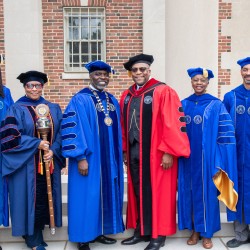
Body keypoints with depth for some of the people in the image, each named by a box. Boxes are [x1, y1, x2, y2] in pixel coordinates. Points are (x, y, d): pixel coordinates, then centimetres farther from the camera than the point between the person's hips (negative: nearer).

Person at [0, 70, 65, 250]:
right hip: (26, 165, -3)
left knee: (45, 200, 8)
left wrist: (53, 151, -11)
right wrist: (37, 143, -17)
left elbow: (61, 133, 7)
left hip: (49, 163, 4)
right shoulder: (17, 109, -2)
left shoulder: (53, 108, 9)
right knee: (30, 199, 2)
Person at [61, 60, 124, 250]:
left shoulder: (112, 100, 11)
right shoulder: (80, 100, -11)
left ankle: (99, 232, 29)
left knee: (106, 194, 14)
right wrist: (81, 157, -20)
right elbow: (72, 129, -16)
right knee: (87, 196, 1)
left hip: (109, 158, 7)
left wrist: (119, 154, 15)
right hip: (89, 158, -7)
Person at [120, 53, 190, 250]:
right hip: (134, 152, 6)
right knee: (138, 193, 13)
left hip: (156, 153, -6)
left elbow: (172, 123, -14)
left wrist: (168, 152, -17)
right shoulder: (126, 96, 11)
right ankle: (140, 231, 27)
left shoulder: (163, 92, -9)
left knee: (156, 194, 4)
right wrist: (124, 150, 14)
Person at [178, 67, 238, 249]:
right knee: (190, 192, 9)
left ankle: (207, 233, 20)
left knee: (207, 193, 5)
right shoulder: (183, 105, 7)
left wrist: (219, 162, -11)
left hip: (207, 158, -3)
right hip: (187, 159, 3)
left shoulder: (217, 105, -2)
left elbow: (226, 135, -6)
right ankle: (195, 230, 24)